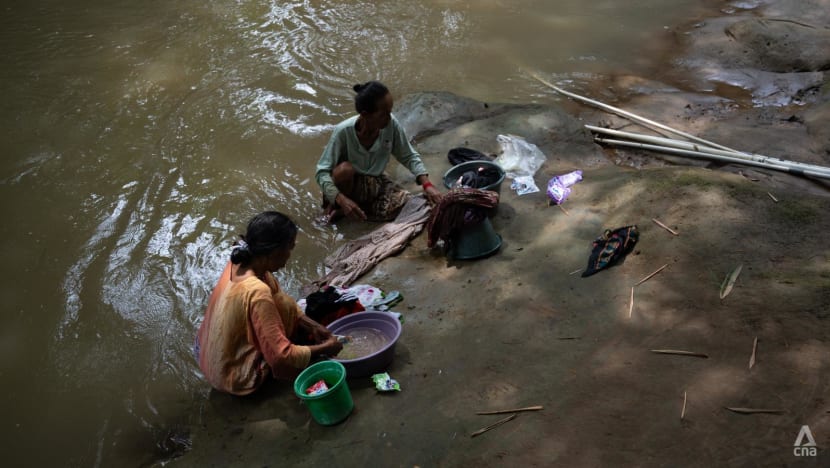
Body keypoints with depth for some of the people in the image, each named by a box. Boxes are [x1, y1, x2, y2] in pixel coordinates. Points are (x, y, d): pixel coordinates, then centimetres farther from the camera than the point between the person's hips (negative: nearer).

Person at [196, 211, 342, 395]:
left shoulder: (241, 262, -10)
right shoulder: (256, 292, -34)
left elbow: (277, 298, 6)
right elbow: (281, 356, -32)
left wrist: (313, 326, -2)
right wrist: (324, 348, -17)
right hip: (235, 376, -8)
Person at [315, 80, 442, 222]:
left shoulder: (391, 125, -19)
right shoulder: (344, 131, -27)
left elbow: (409, 157, -6)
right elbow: (322, 172, -25)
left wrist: (427, 185, -21)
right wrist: (341, 200, -41)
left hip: (375, 184, 4)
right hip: (350, 183, -4)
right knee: (344, 169, -38)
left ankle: (344, 210, -9)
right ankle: (339, 205, -7)